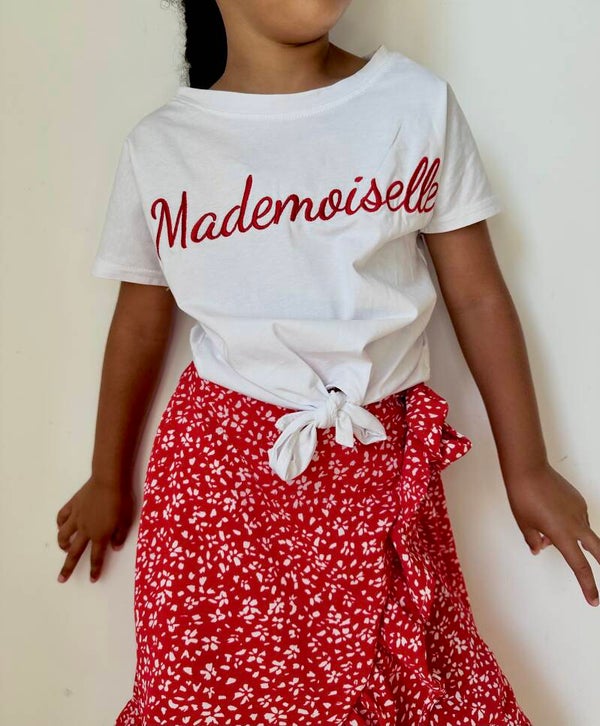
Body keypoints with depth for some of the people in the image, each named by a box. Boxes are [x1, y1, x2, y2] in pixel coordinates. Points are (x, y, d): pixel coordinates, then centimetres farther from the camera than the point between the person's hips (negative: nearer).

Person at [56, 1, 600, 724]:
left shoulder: (419, 101, 0)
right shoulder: (160, 145, 1)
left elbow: (479, 296, 3)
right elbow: (140, 324, 10)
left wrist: (525, 469, 6)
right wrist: (108, 480, 20)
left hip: (380, 469, 1)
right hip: (216, 468, 0)